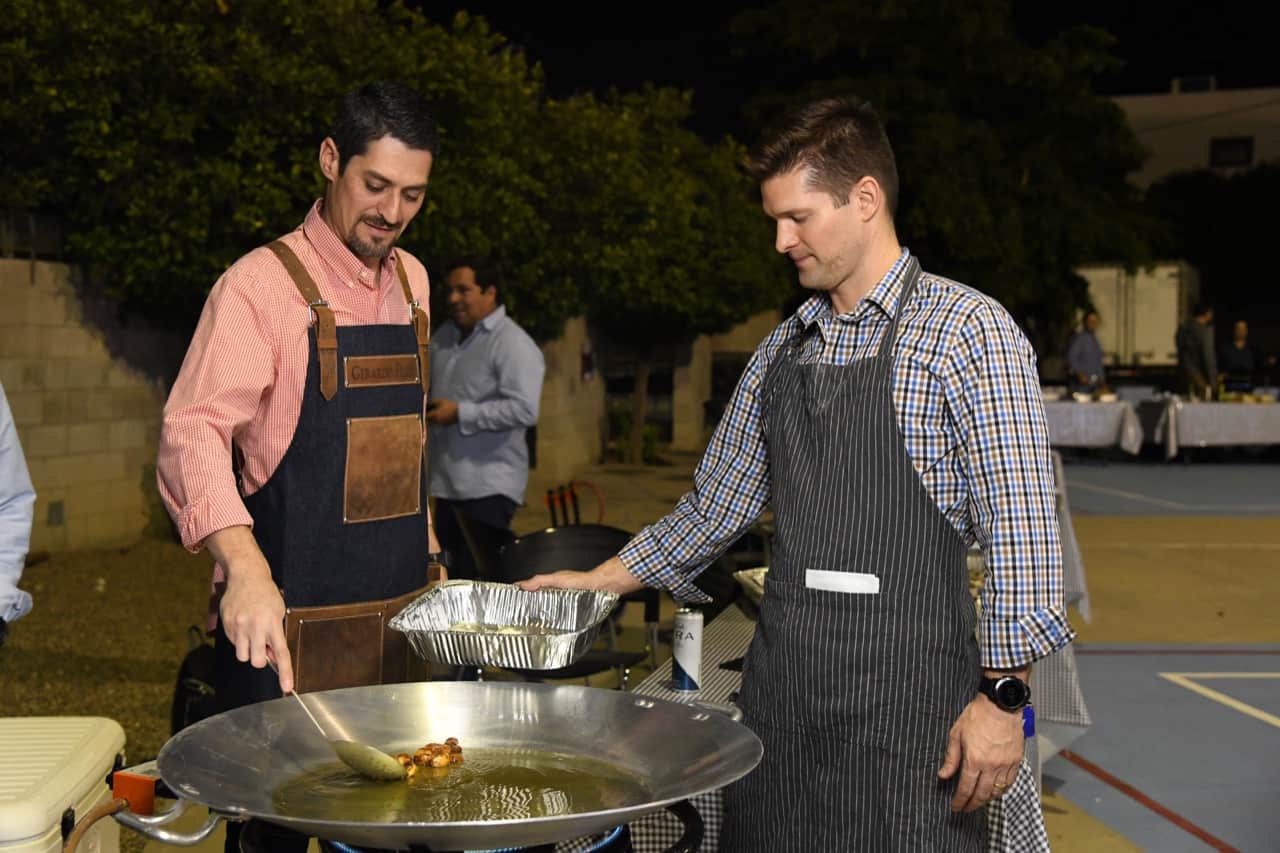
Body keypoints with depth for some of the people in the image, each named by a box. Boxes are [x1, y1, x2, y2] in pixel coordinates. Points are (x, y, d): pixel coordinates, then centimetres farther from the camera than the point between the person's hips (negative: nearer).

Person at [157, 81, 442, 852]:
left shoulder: (412, 282, 10)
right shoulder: (263, 283, -10)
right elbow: (192, 433, -23)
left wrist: (425, 550, 15)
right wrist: (245, 568, -37)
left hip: (404, 609, 6)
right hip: (295, 617, -6)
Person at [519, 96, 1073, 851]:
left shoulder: (969, 331, -7)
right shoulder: (781, 351, 13)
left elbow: (1020, 527, -11)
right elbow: (715, 507, 20)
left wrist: (1001, 694, -15)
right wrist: (598, 582, 18)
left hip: (907, 700, -5)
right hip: (779, 688, 6)